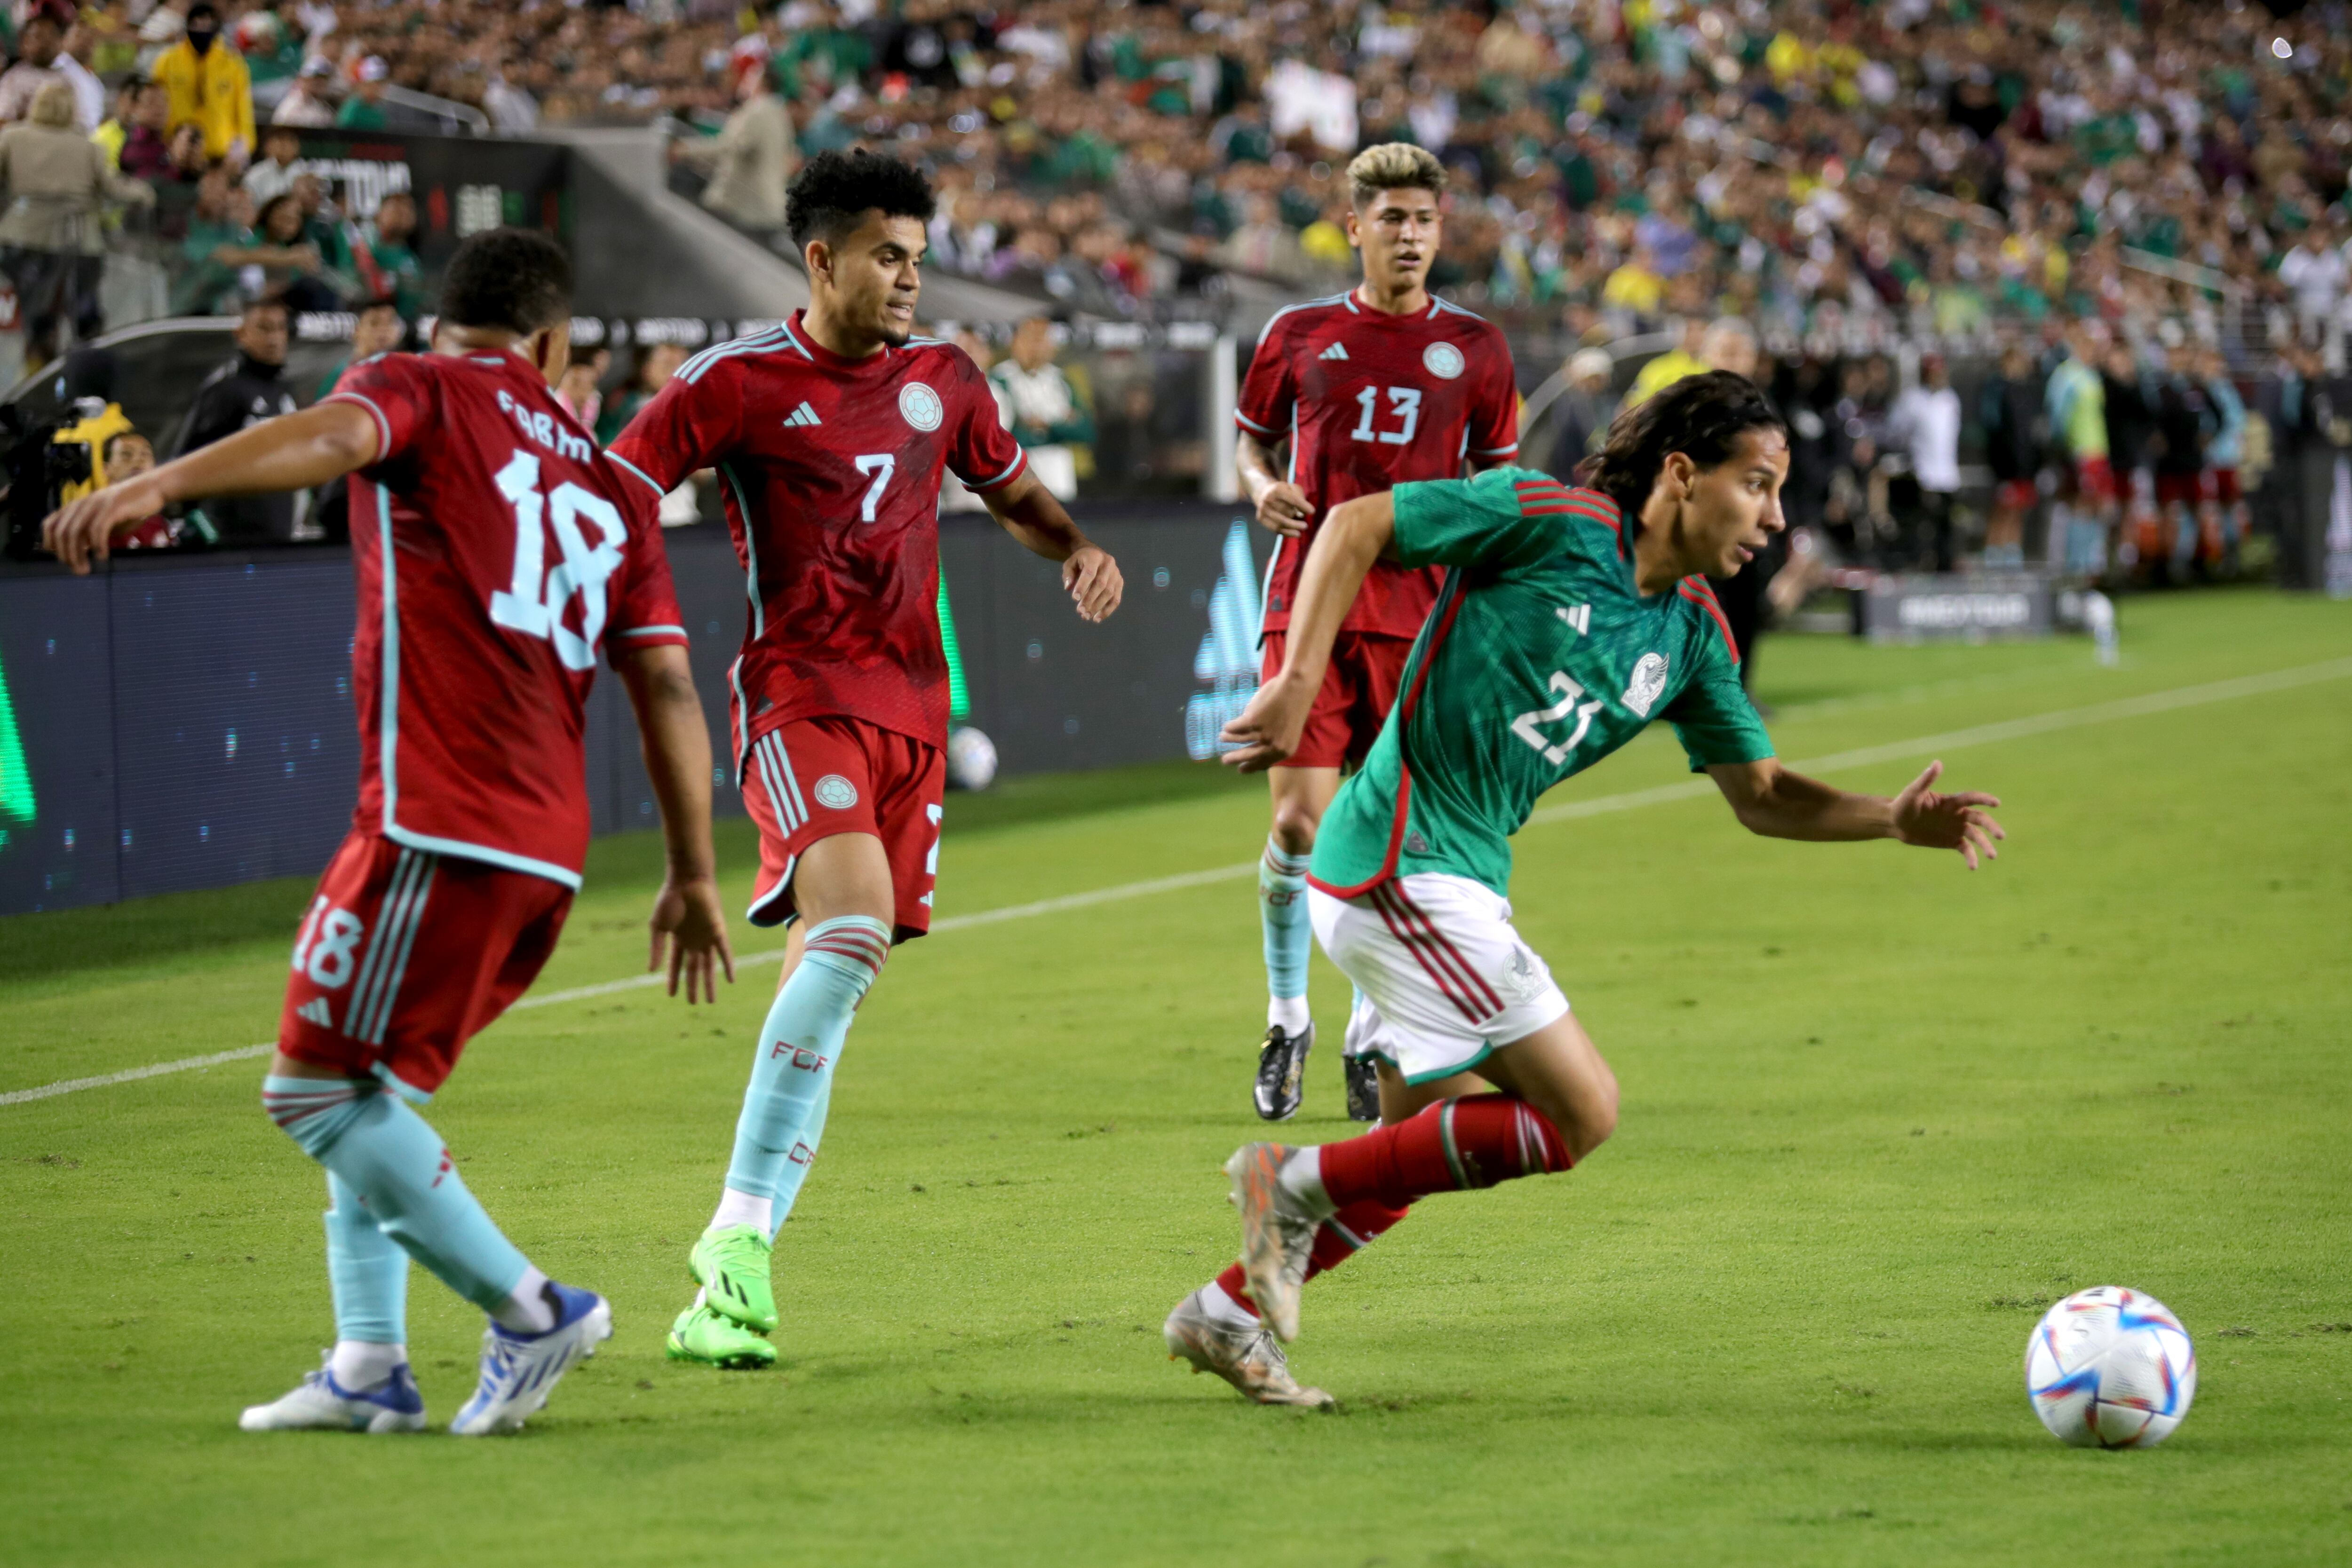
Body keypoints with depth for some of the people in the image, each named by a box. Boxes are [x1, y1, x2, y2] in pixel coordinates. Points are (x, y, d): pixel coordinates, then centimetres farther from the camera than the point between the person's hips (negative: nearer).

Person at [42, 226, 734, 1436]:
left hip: (440, 825, -7)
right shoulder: (609, 484, 21)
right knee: (366, 1091, 17)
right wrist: (692, 878, 17)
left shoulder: (419, 387, 6)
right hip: (549, 848, 7)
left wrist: (158, 486, -33)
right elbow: (665, 684, 15)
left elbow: (332, 437, -19)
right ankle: (368, 1365, 8)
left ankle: (529, 1309, -7)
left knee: (316, 1092, -4)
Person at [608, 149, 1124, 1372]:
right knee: (851, 933, -26)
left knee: (831, 975, 5)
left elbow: (1013, 493, 27)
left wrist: (1076, 550, 7)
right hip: (800, 695, -6)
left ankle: (736, 1248, 13)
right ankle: (738, 1243, -26)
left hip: (912, 706, 6)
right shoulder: (737, 383, -3)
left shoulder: (941, 379, 12)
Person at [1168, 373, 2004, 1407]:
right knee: (1579, 1116, -10)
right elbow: (1357, 525, -10)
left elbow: (1761, 795, 13)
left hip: (1463, 881, 9)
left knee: (1423, 1148, 17)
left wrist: (1895, 818, -3)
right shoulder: (1551, 522, -13)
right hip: (1401, 859, -9)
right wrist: (1296, 686, -18)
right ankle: (1303, 1184, -4)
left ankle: (1228, 1315, 28)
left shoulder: (1690, 634, 9)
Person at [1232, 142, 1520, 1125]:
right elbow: (1250, 438, 18)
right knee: (1300, 821, -8)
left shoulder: (1474, 349, 7)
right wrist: (1262, 486, -3)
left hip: (1418, 617, 1)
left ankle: (1372, 1038, 15)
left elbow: (1498, 479, 16)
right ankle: (1287, 1016, 12)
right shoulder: (1300, 335, 6)